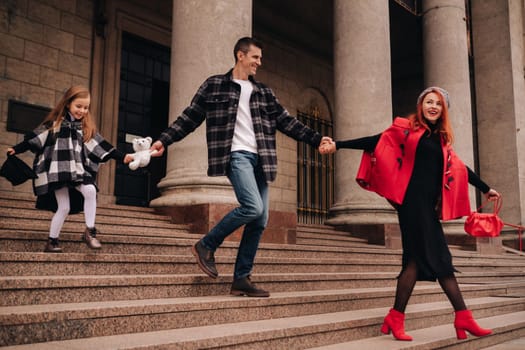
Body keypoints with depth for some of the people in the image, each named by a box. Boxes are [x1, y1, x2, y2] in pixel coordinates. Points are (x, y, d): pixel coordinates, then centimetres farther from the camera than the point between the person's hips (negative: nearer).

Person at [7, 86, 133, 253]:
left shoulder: (87, 127, 9)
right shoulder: (55, 122, 1)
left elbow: (100, 145, 3)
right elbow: (35, 138, 4)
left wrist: (122, 157, -5)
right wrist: (16, 149, 2)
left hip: (77, 170, 3)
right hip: (57, 171, -3)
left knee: (90, 191, -24)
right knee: (64, 207, -5)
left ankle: (90, 232, -12)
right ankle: (52, 241, 13)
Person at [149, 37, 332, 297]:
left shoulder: (264, 92, 19)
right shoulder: (214, 85, 7)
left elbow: (286, 122, 15)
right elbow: (190, 117, 6)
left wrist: (317, 139, 6)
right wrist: (164, 140, -3)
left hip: (259, 159, 6)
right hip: (236, 155, -6)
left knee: (260, 221, 1)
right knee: (253, 207, -24)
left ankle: (241, 279, 11)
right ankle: (206, 246, -2)